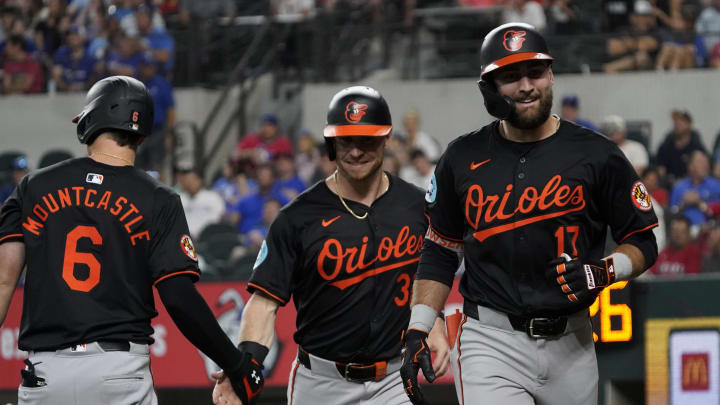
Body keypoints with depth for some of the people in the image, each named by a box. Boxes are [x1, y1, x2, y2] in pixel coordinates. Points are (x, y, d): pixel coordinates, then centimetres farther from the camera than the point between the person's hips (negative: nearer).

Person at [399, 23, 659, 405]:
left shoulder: (596, 155, 1)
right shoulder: (463, 159, 5)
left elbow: (642, 243, 6)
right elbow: (439, 252, 13)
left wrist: (604, 272, -14)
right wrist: (416, 331, 4)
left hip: (570, 342, 1)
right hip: (490, 343, -1)